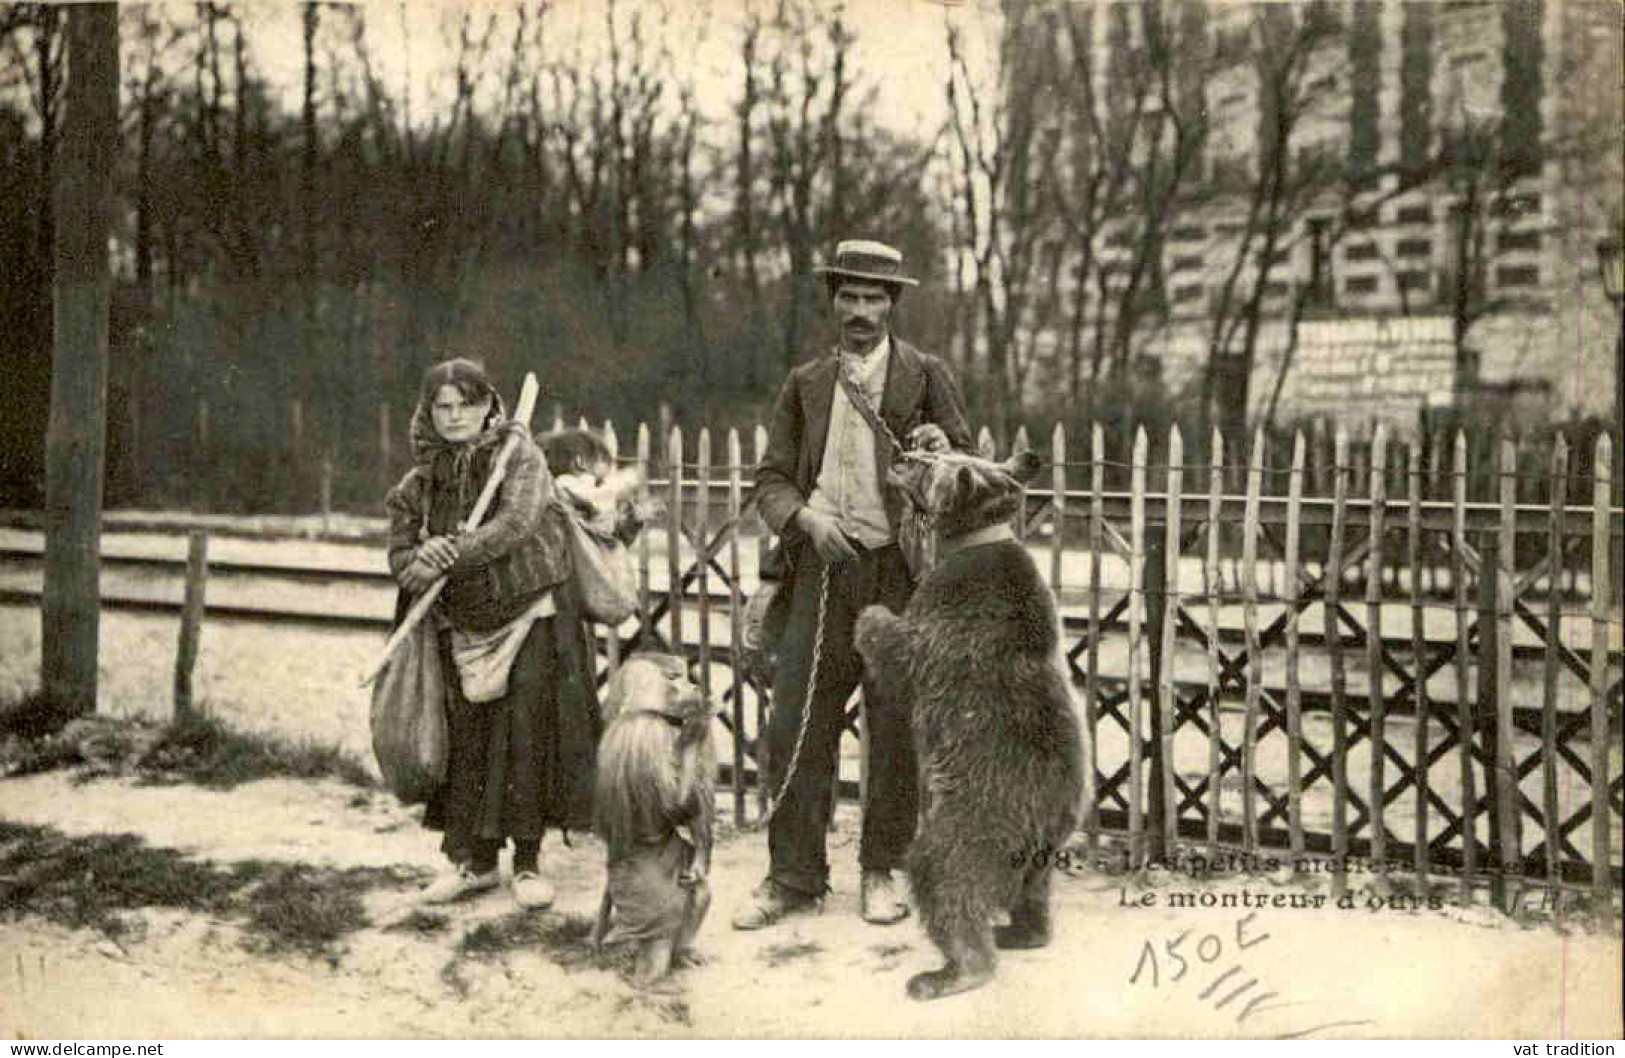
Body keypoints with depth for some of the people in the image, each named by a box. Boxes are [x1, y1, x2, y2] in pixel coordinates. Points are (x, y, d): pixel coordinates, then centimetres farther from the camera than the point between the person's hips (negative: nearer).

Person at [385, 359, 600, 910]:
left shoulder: (518, 454, -5)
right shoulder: (420, 481, 8)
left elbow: (516, 524, -20)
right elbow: (400, 554, 5)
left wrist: (449, 554, -23)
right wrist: (419, 566, -19)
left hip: (531, 616, -4)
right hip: (462, 628, 4)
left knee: (527, 734, -6)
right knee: (466, 739, 3)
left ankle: (527, 860, 5)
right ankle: (474, 859, 15)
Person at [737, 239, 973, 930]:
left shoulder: (925, 376, 7)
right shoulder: (805, 384, 13)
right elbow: (771, 479, 11)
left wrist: (944, 451, -16)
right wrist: (805, 518, -10)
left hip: (899, 569, -2)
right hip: (822, 567, 2)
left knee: (897, 731, 3)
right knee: (795, 725, -1)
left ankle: (882, 871, 19)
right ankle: (794, 876, 11)